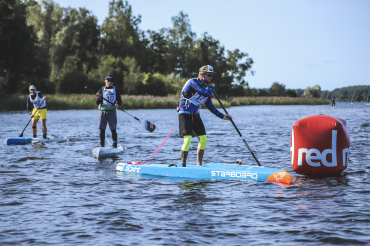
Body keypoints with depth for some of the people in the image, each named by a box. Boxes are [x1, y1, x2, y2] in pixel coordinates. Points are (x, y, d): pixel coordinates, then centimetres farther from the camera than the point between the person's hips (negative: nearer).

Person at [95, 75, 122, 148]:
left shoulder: (115, 90, 11)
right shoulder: (102, 90, 10)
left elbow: (119, 101, 9)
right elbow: (97, 103, 7)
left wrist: (118, 104, -14)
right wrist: (98, 98, -14)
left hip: (112, 111, -1)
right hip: (103, 111, 1)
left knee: (113, 129, -3)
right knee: (102, 130, 0)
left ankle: (115, 146, 0)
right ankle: (102, 146, 6)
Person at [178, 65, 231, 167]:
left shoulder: (205, 87, 10)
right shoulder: (193, 82, -15)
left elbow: (211, 106, 14)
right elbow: (206, 93, -28)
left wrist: (223, 116, 8)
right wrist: (212, 87, -6)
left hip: (195, 115, 8)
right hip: (185, 114, -8)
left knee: (203, 139, 3)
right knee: (187, 140, -16)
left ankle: (199, 165, 12)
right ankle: (183, 165, -5)